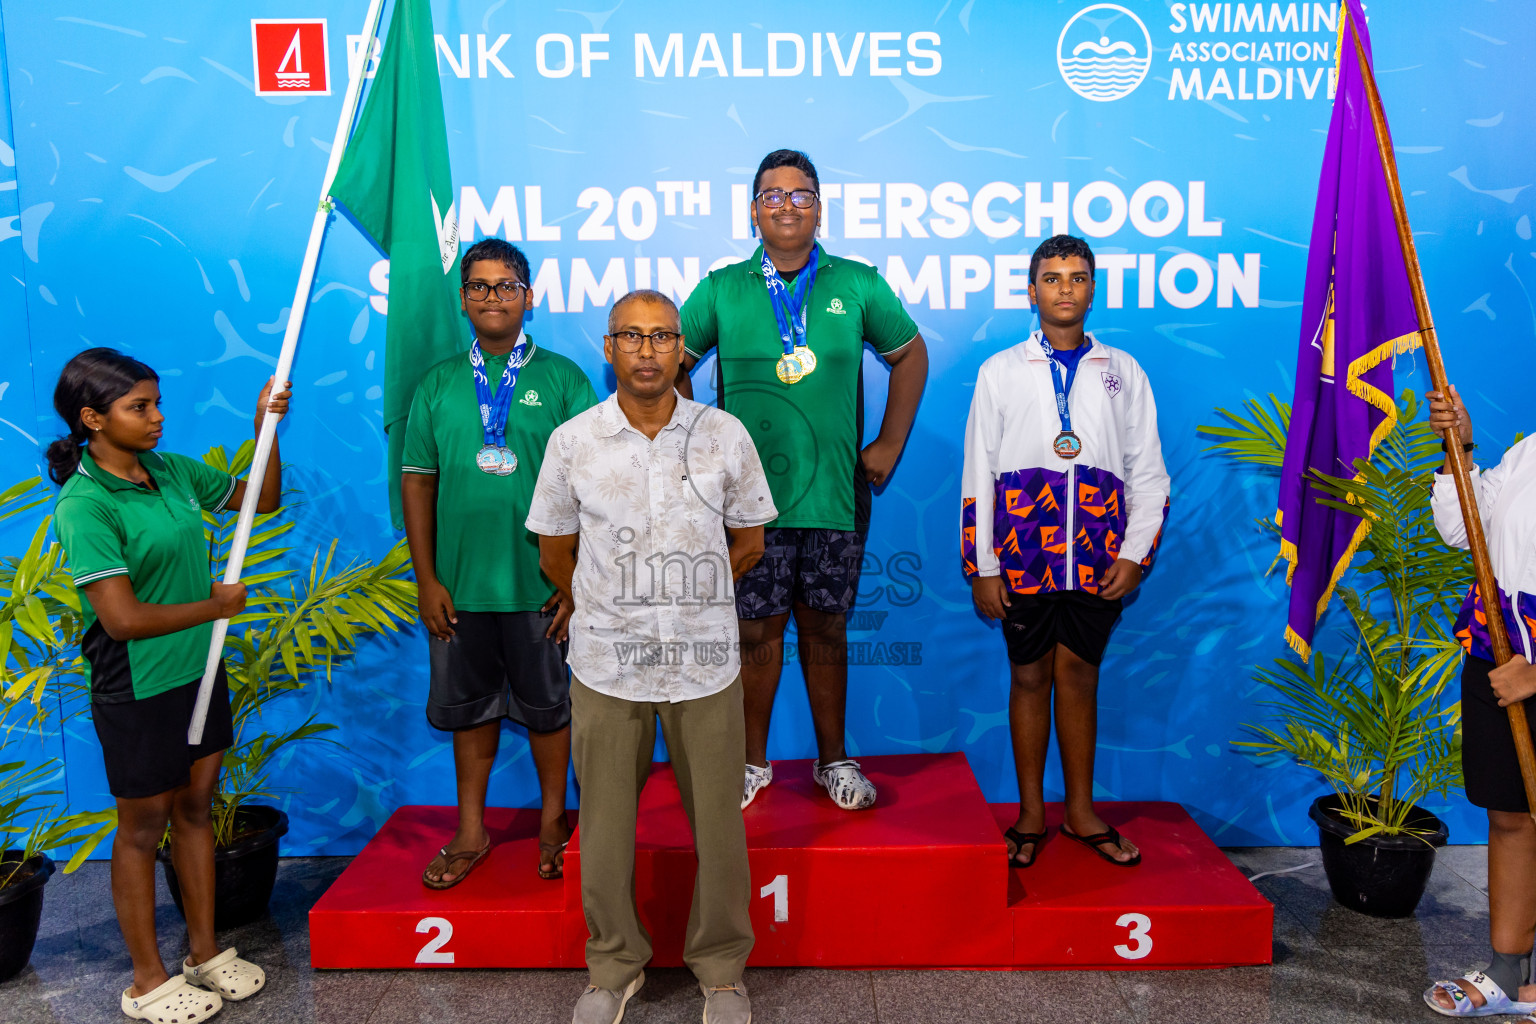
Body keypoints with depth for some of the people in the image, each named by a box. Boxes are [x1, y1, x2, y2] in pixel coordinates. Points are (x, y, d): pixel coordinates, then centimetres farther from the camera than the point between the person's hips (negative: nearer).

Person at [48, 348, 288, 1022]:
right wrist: (218, 606, -14)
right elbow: (124, 619, -26)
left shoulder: (173, 472, 1)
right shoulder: (83, 505, -20)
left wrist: (266, 427, 0)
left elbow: (261, 499, 14)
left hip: (198, 671, 7)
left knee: (195, 809, 16)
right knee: (143, 827, 9)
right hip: (137, 690, -6)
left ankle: (206, 953, 33)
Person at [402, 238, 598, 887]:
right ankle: (471, 831, 30)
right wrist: (426, 578, 0)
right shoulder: (437, 385, 6)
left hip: (541, 583, -2)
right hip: (459, 585, 2)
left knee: (547, 704, 10)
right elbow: (417, 481, 6)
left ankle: (552, 821, 30)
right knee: (469, 705, 14)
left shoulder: (562, 378, -1)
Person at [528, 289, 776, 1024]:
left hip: (706, 663, 0)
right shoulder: (571, 442, -1)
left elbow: (748, 542, 9)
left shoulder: (725, 435, -1)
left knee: (718, 822, 6)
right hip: (605, 664, 0)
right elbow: (555, 555, 10)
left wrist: (683, 600, 10)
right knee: (605, 823, 9)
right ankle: (614, 965, 33)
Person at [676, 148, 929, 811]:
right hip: (748, 494, 0)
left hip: (836, 495, 1)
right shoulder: (721, 289, 4)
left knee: (825, 629, 10)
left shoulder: (858, 285, 5)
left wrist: (889, 444, 10)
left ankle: (832, 760, 27)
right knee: (758, 630, 6)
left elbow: (910, 355, 16)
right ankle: (753, 762, 24)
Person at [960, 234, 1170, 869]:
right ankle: (1032, 813, 19)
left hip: (1098, 559, 1)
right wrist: (980, 568, -2)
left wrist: (1135, 554, -2)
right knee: (1029, 679, 6)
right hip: (1024, 556, -1)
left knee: (1080, 677, 7)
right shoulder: (1001, 371, 7)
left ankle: (1081, 809, 22)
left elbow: (1148, 472, 10)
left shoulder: (1122, 371, 11)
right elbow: (978, 476, 4)